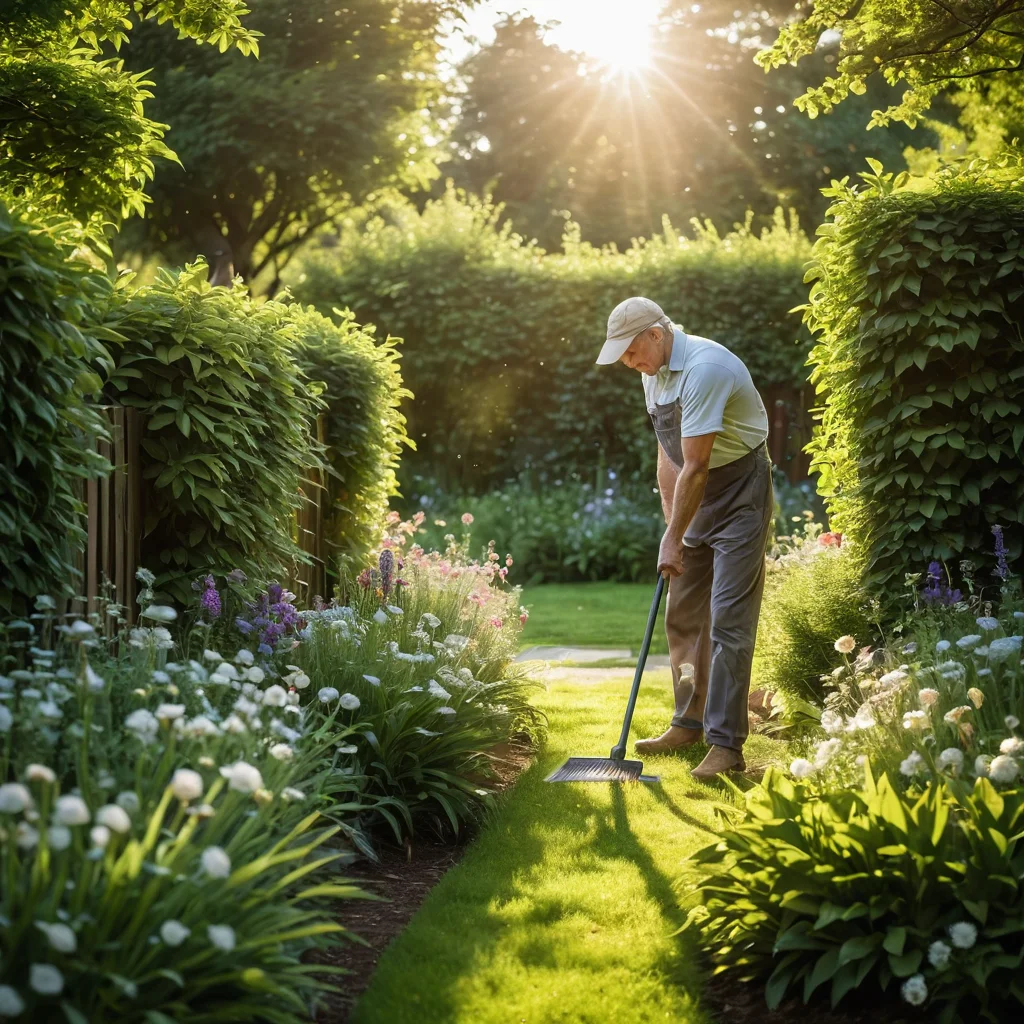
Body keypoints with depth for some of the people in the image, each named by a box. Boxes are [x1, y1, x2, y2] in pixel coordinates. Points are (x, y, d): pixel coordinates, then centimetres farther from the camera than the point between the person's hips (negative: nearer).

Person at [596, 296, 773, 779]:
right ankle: (690, 723, 25)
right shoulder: (653, 372, 6)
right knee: (682, 617, 12)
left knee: (728, 622, -13)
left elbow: (695, 467, -25)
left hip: (740, 498, -9)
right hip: (698, 502, 9)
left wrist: (674, 539, -19)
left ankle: (726, 745, -12)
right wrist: (671, 524, 9)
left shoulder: (704, 368, -26)